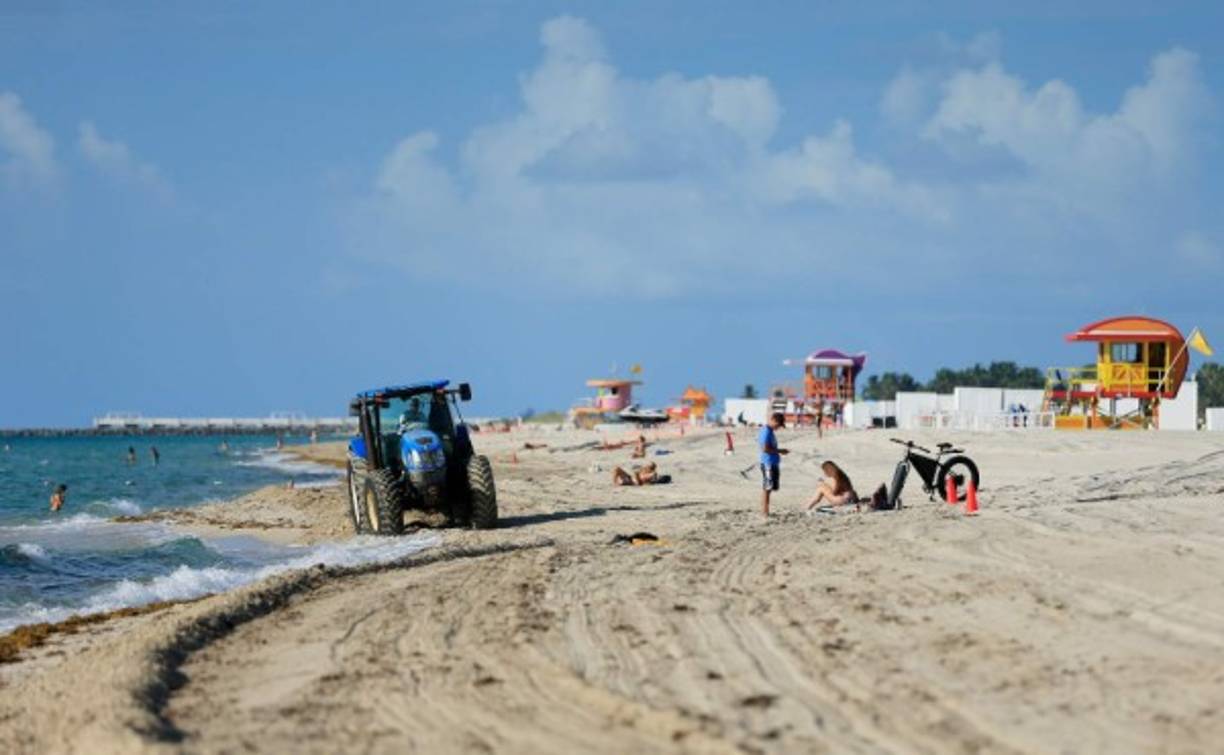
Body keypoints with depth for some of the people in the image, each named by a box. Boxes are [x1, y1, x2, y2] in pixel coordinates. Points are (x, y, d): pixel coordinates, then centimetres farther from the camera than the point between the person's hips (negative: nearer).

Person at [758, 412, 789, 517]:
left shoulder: (769, 431, 16)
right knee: (767, 488, -7)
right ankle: (765, 512, -5)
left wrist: (779, 451, 14)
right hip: (768, 464, -10)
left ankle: (764, 511, 17)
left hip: (773, 463, 10)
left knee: (767, 488, 12)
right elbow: (765, 448, -22)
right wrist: (779, 451, -15)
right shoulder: (766, 432, -15)